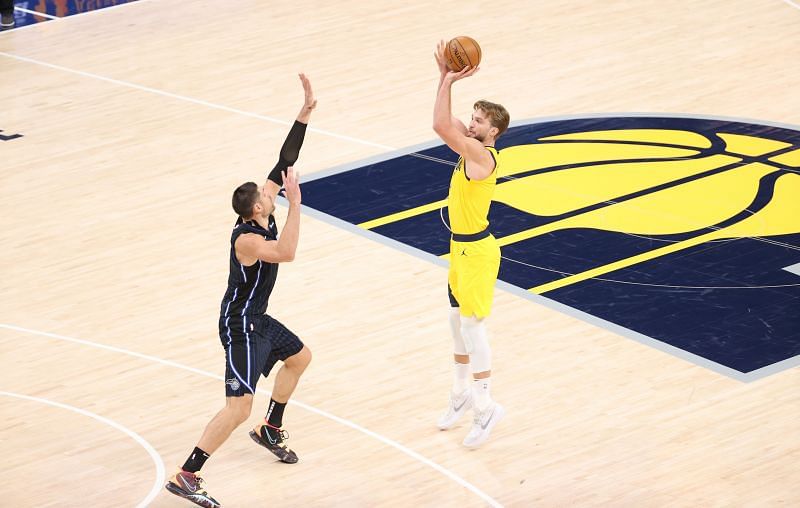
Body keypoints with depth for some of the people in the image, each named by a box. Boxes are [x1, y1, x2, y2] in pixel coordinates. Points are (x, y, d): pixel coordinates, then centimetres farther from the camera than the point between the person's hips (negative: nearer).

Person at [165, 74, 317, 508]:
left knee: (299, 357, 30)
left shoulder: (260, 212, -6)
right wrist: (295, 202, -41)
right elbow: (286, 253, -45)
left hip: (256, 319, 10)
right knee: (239, 406, -14)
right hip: (241, 327, -10)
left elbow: (285, 161, -5)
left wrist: (305, 113, -12)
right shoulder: (246, 239, -29)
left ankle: (270, 429, 45)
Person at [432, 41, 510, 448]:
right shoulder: (471, 149, 4)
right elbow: (445, 123, 10)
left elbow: (440, 126, -30)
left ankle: (485, 407, 1)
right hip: (460, 246, 10)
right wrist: (445, 79, -1)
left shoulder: (482, 154, -23)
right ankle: (461, 393, 31)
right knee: (457, 320, 18)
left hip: (476, 250, -10)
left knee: (471, 324, -6)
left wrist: (448, 81, -24)